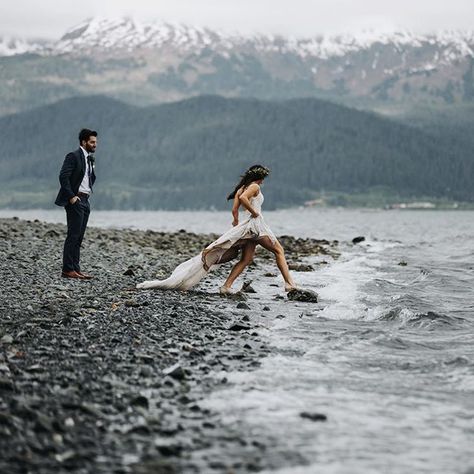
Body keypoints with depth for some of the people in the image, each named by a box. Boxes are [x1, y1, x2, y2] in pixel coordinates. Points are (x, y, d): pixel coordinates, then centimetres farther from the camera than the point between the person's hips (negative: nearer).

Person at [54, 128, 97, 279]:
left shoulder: (91, 159, 17)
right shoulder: (73, 156, -9)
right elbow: (63, 176, -16)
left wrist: (88, 192, 13)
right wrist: (71, 196, -19)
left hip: (85, 200, 8)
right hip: (75, 200, -8)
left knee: (78, 237, 8)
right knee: (73, 235, -10)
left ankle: (75, 268, 11)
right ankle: (68, 270, -9)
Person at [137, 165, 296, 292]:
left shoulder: (241, 188, 17)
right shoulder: (254, 187, -7)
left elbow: (234, 209, 11)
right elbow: (243, 198, -27)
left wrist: (236, 222, 17)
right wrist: (254, 212, -18)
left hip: (245, 227, 8)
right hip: (256, 223, -8)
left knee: (246, 259, 9)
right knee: (278, 250, 1)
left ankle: (227, 286, -2)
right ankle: (289, 283, -5)